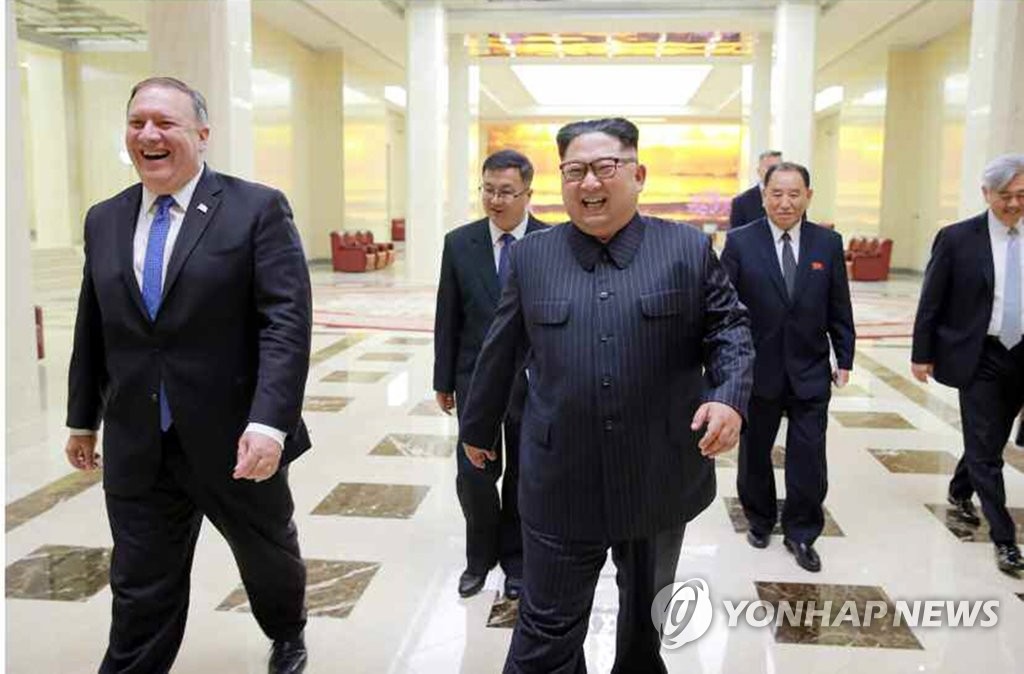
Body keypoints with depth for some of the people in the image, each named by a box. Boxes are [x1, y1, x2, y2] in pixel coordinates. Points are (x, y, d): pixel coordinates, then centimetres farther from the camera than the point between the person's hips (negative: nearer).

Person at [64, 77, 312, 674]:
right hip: (137, 447, 3)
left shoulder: (258, 209, -10)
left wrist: (268, 423, -26)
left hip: (236, 439, -3)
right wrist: (83, 419, 17)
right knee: (140, 590, 9)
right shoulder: (104, 220, 7)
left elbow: (287, 321, -17)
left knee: (269, 554, 20)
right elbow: (92, 330, 14)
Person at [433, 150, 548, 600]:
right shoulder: (459, 243, 0)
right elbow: (447, 317, 3)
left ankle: (514, 556, 33)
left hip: (535, 381, -1)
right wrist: (443, 380, 4)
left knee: (523, 477, 12)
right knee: (474, 474, -1)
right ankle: (480, 556, 25)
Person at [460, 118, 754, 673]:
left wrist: (730, 395, -19)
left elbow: (729, 330, 1)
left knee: (648, 615, 23)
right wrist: (478, 427, 18)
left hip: (661, 477, 1)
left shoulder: (689, 249, -2)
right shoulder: (530, 257, 2)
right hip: (561, 483, 0)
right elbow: (500, 353, 8)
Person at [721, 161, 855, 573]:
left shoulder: (828, 243, 1)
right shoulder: (740, 242, -6)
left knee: (808, 458, 4)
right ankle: (759, 520, 37)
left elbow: (839, 308, 5)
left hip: (810, 372, 1)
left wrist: (844, 360, 4)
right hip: (757, 369, -1)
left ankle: (801, 533, 24)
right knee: (754, 453, 15)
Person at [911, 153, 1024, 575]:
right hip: (979, 358, -4)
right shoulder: (957, 238, -8)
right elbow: (930, 301, -5)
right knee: (986, 449, -1)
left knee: (990, 441, 18)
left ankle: (959, 493, 42)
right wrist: (922, 355, -5)